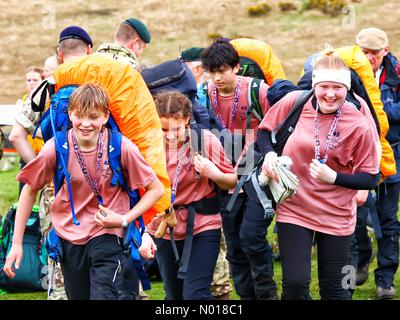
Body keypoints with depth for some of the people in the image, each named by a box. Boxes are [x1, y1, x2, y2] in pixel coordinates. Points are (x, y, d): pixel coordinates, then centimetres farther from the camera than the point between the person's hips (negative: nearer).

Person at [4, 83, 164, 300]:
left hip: (107, 235, -2)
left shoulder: (121, 147, -16)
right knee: (77, 296, 13)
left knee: (103, 295, -20)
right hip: (69, 237, 3)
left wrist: (124, 219, -16)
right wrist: (16, 243, 1)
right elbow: (30, 190, 1)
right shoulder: (55, 148, -13)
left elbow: (155, 189, -5)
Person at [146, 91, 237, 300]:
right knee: (174, 295, 13)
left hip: (203, 226, -3)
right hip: (164, 230, 3)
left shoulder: (206, 140, -10)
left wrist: (214, 174, -21)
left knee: (195, 294, -15)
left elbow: (232, 182, -1)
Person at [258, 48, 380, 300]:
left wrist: (333, 177, -21)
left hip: (336, 215, -1)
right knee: (295, 283, -6)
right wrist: (269, 154, -11)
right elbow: (265, 130, 9)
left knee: (333, 287, 9)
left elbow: (371, 178, -8)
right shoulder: (294, 102, -9)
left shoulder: (360, 125, -14)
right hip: (293, 208, 1)